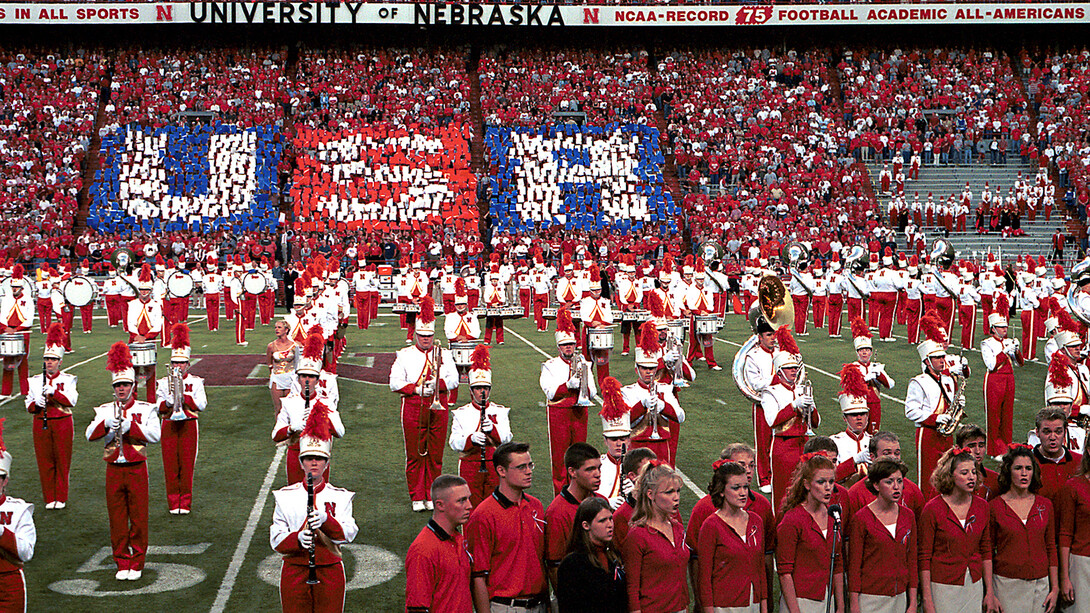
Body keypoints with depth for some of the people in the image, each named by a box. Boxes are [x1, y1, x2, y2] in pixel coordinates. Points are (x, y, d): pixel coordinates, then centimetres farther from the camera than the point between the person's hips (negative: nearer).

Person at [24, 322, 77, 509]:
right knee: (45, 462, 4)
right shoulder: (35, 380, 8)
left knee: (62, 462, 2)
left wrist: (54, 392, -26)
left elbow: (72, 400, -13)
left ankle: (61, 498, 12)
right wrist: (36, 404, -15)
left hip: (62, 424, -2)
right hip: (41, 424, 2)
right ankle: (49, 498, 13)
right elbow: (29, 405, 7)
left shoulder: (68, 380, 1)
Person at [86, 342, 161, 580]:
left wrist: (130, 426, -22)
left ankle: (136, 563, 12)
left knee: (138, 519, 2)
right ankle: (122, 563, 15)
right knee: (117, 520, 5)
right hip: (114, 469, 2)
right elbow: (91, 435, -6)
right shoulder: (105, 410, 8)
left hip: (136, 469, -2)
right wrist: (107, 424, -24)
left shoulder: (145, 409, 2)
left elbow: (154, 436, -12)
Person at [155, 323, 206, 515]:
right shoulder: (163, 383, 7)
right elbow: (159, 408, 0)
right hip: (169, 426, 1)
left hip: (189, 426, -1)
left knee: (187, 465, -1)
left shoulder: (196, 382, 4)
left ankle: (185, 503, 6)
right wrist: (170, 398, -18)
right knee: (170, 466, 0)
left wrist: (184, 394, -15)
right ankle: (173, 503, 8)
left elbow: (201, 405, -6)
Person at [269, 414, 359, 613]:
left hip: (330, 572, 0)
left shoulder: (341, 497, 2)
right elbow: (276, 540, -3)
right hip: (295, 572, 0)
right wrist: (298, 538, -25)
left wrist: (325, 519, -32)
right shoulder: (285, 496, 3)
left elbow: (348, 534, -13)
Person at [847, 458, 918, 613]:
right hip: (870, 599, -4)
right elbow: (854, 566, -6)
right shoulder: (861, 518, -7)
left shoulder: (908, 516, 6)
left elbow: (912, 561, 10)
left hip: (899, 598, 4)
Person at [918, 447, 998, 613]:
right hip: (943, 587, -4)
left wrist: (990, 593, 9)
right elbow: (924, 557, -8)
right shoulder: (933, 509, -10)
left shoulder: (982, 506, 3)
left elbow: (986, 551, 11)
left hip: (974, 586, 4)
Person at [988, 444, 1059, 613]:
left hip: (1040, 584, 3)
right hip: (1007, 584, -2)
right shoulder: (994, 507, -3)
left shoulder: (1045, 505, 6)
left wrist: (1055, 588, 6)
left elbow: (1051, 548, 10)